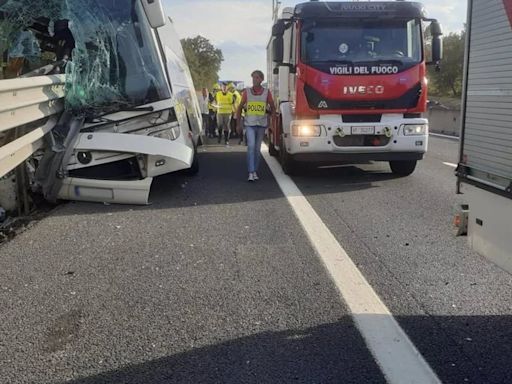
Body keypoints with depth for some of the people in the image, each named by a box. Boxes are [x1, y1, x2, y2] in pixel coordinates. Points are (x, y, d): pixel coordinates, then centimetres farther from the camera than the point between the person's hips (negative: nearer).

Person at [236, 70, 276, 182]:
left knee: (257, 148, 9)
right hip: (249, 124, -1)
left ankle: (255, 171, 20)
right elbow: (240, 108, 8)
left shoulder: (267, 92, 2)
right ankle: (251, 173, -16)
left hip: (262, 124, 1)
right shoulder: (247, 92, 1)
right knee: (251, 146, -15)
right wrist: (238, 124, 6)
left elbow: (273, 108, 9)